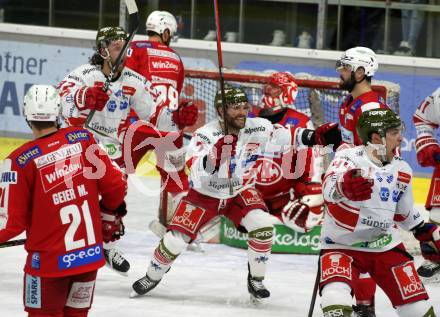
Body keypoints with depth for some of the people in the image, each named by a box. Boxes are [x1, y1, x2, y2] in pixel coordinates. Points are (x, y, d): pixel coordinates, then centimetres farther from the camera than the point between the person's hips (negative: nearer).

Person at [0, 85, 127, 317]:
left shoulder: (20, 160, -14)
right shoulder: (83, 139, -3)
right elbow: (115, 185, 4)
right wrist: (111, 215, 23)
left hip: (50, 260, -4)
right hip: (90, 253, 4)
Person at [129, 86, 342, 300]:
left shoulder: (257, 128, -18)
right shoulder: (206, 134, -28)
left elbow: (286, 137, -18)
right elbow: (196, 170, -39)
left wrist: (315, 136, -34)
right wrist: (214, 156, -58)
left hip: (240, 192, 2)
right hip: (204, 194, -2)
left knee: (262, 224, -22)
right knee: (175, 239, -8)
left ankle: (256, 280, -1)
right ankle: (152, 276, 21)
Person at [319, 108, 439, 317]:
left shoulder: (401, 170, 4)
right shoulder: (349, 158, -16)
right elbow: (330, 187, -38)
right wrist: (345, 186, -60)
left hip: (386, 246, 5)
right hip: (341, 245, -5)